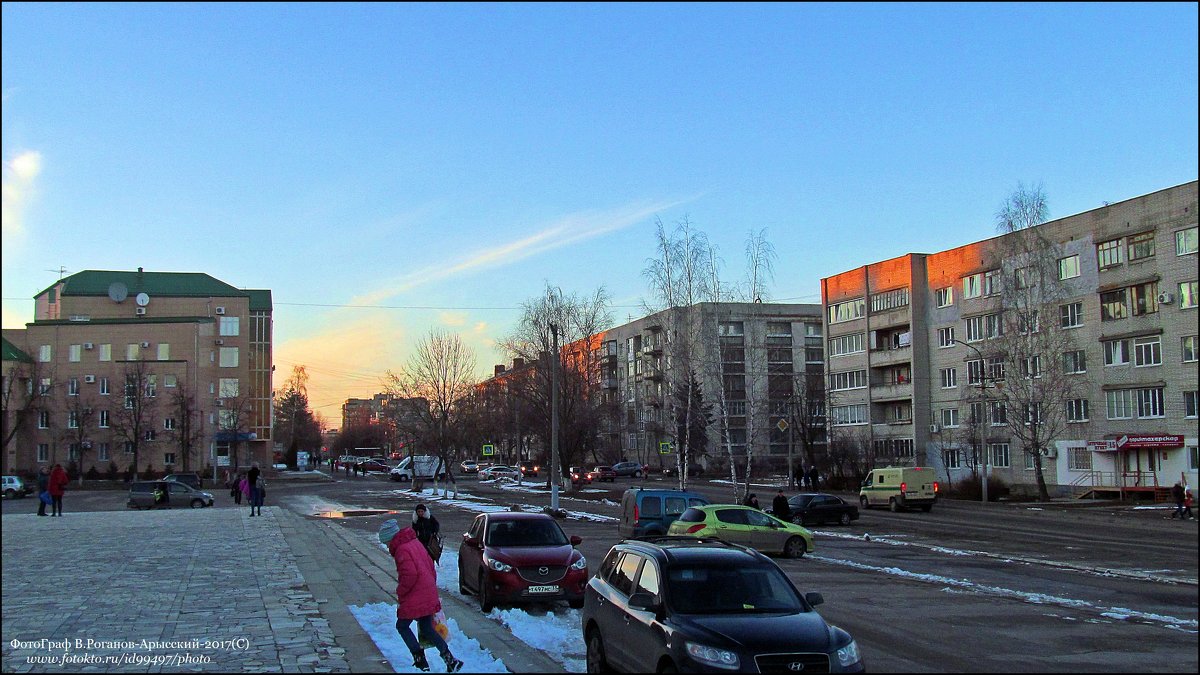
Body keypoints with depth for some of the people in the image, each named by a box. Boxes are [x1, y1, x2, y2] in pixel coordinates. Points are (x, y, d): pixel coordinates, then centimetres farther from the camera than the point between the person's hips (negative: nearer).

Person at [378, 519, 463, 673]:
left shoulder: (402, 550, -15)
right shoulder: (415, 542, 14)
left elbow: (410, 575, -25)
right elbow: (431, 567, 17)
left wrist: (400, 593, -11)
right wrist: (432, 587, 23)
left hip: (414, 599, -9)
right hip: (429, 596, 9)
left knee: (402, 626, 9)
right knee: (427, 629, 14)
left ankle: (420, 661, 4)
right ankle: (450, 660, 6)